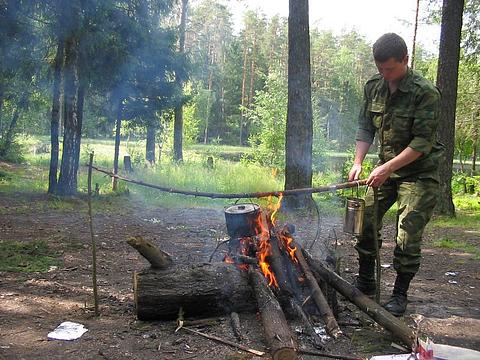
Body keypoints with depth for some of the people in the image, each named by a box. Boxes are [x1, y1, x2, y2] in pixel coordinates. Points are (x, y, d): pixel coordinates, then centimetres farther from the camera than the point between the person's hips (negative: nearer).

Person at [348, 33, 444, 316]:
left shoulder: (426, 93, -19)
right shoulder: (374, 87, -1)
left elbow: (423, 142, -21)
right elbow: (366, 128, 5)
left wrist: (388, 168, -27)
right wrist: (358, 162, -7)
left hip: (419, 172, -5)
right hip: (386, 169, 6)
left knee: (408, 235, -6)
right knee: (366, 221, 4)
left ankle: (400, 295, 11)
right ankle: (366, 283, 23)